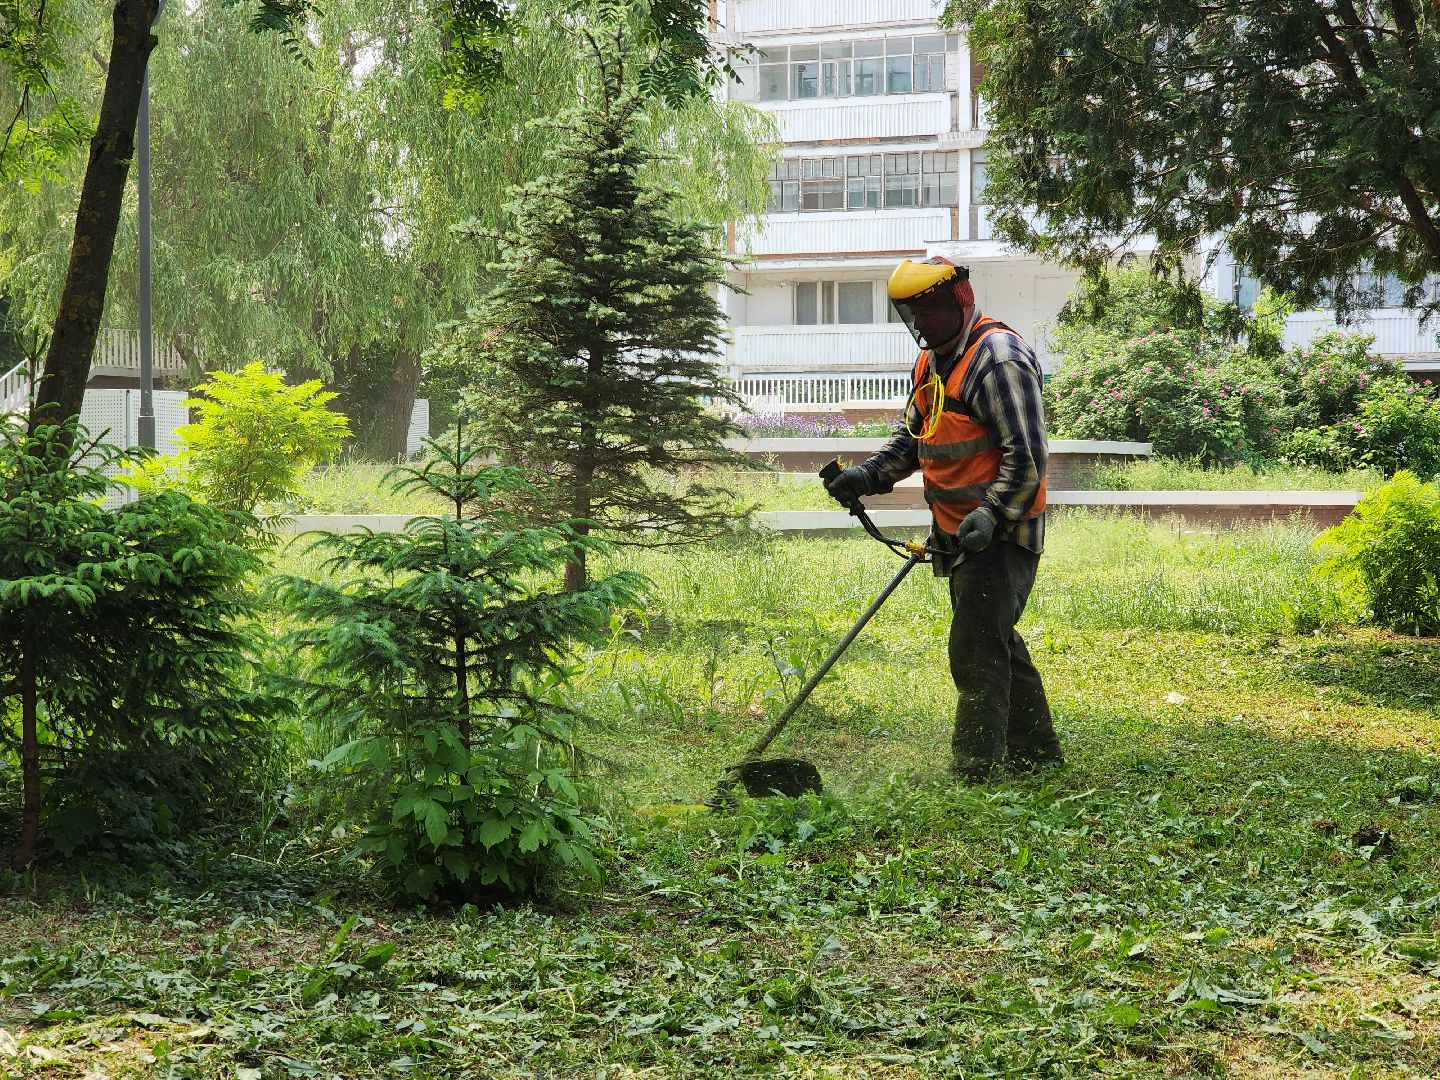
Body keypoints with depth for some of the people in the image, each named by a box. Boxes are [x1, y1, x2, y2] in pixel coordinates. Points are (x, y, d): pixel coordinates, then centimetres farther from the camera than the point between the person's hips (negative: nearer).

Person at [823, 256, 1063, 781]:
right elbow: (910, 438, 20)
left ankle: (973, 779, -8)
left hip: (1000, 535, -10)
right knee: (996, 644, 18)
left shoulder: (997, 358, -17)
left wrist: (991, 514, -29)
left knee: (976, 653, -11)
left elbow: (1027, 456, -21)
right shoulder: (933, 361, 14)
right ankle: (1037, 757, 30)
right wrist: (866, 476, 4)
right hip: (959, 533, 10)